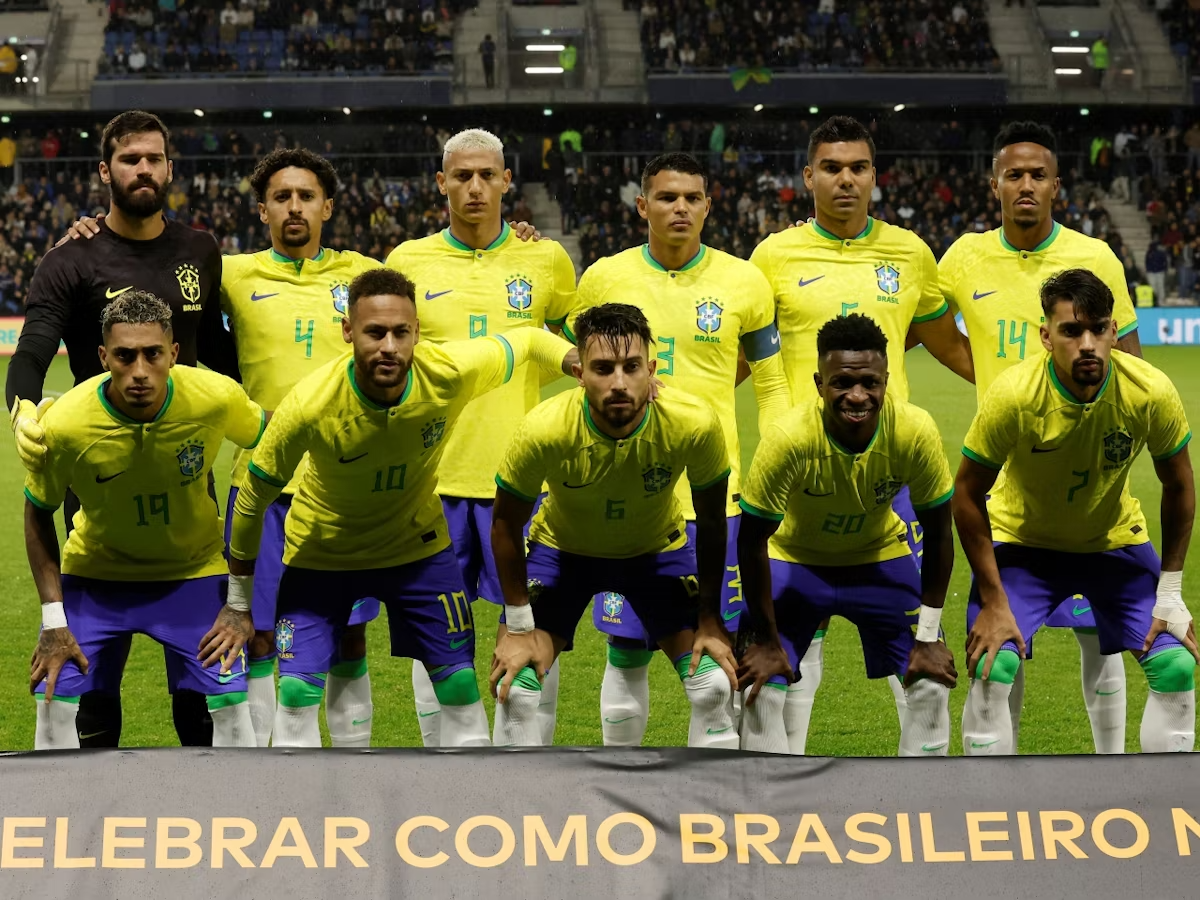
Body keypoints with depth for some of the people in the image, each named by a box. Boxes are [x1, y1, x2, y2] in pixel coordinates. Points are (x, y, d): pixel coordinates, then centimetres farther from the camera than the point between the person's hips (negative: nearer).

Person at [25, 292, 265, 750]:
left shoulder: (216, 399, -26)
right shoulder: (64, 424, -26)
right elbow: (38, 512, -6)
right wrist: (53, 620, -11)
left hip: (194, 573, 0)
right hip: (95, 575, 0)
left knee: (230, 707, -10)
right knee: (56, 701, -7)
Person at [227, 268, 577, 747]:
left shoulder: (450, 372, -27)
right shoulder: (309, 406, -32)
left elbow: (528, 341, -5)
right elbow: (254, 495, -15)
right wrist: (238, 601, -4)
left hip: (418, 544, 2)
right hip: (321, 553, -2)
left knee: (460, 687, 3)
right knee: (296, 693, -9)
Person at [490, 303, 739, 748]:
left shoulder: (694, 424, -32)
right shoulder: (544, 431, -35)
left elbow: (711, 523, -13)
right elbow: (506, 524, -16)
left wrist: (710, 619, -8)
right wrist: (519, 626, -14)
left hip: (659, 550, 1)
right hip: (562, 547, -1)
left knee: (715, 686, -10)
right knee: (516, 688, -14)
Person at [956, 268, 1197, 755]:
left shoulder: (1151, 392, -24)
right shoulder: (1013, 396, -30)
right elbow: (967, 495, -18)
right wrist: (994, 601, -19)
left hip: (1115, 540, 2)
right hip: (1022, 540, -2)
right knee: (994, 667, -20)